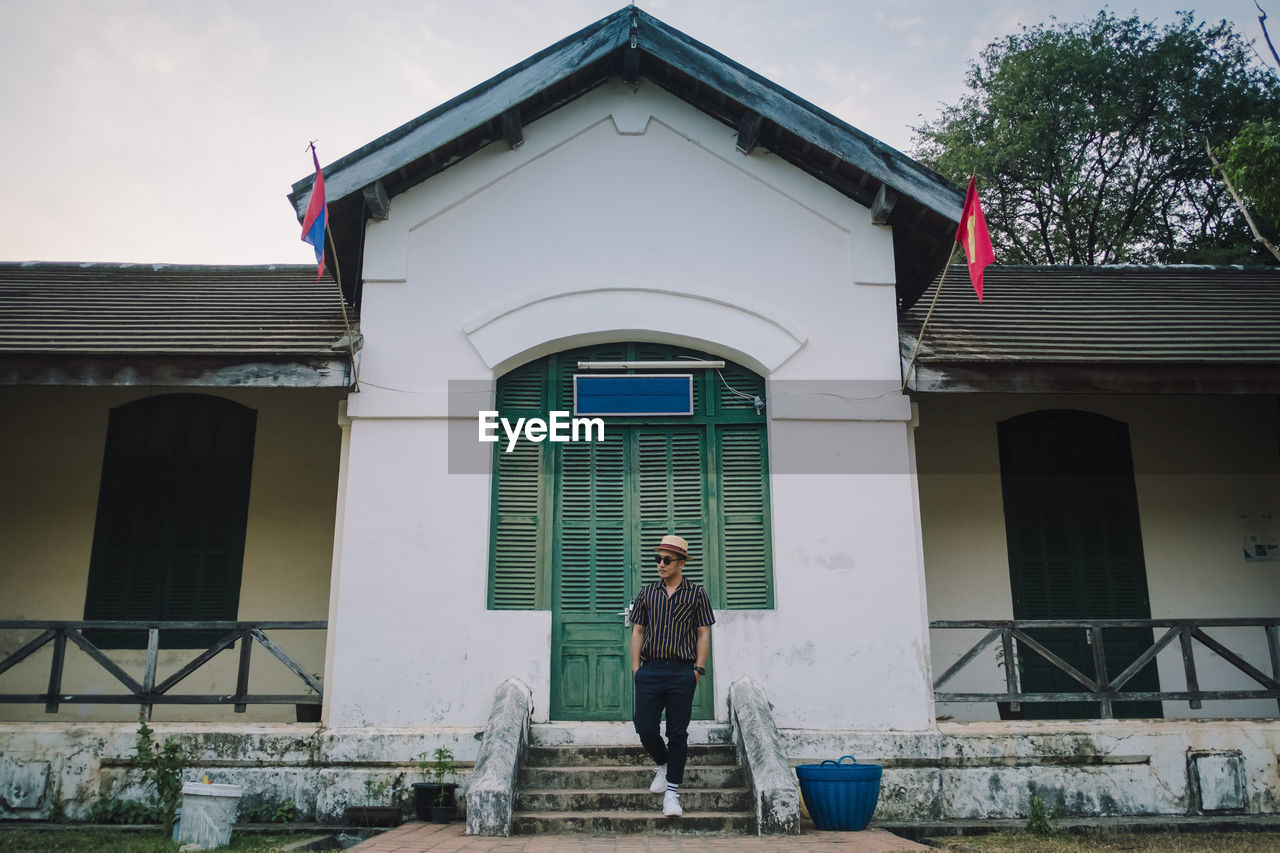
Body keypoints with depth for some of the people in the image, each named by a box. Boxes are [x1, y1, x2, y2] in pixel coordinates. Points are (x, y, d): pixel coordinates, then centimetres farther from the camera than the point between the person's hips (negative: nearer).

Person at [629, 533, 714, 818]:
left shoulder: (696, 594, 5)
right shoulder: (647, 593, 11)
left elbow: (703, 634, 5)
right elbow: (637, 631, 13)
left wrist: (698, 669, -3)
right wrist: (635, 665, 4)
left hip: (682, 673, -2)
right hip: (650, 671, 2)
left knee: (677, 734, 1)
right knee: (645, 728, -1)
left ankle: (672, 792, 10)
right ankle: (662, 764, 29)